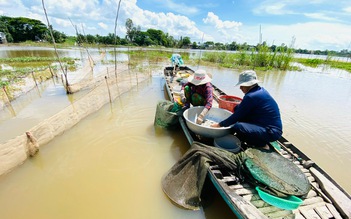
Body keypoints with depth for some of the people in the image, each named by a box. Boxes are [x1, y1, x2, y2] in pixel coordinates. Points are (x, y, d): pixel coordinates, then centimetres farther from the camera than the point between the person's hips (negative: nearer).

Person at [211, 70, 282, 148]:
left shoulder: (251, 96, -23)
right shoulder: (260, 90, 5)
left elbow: (237, 116, -18)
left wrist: (220, 124, -9)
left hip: (272, 132, -9)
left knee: (237, 127, -30)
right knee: (238, 108, 4)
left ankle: (261, 144, -3)